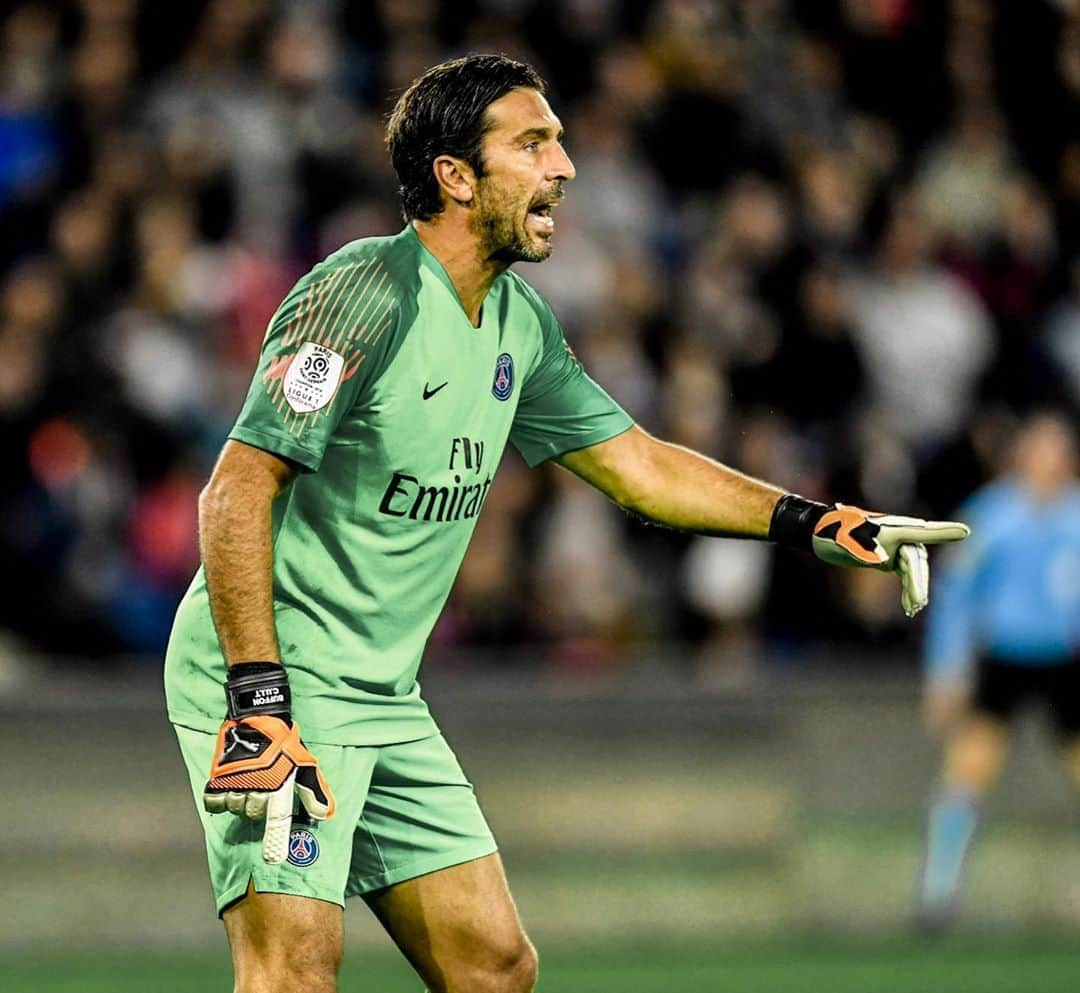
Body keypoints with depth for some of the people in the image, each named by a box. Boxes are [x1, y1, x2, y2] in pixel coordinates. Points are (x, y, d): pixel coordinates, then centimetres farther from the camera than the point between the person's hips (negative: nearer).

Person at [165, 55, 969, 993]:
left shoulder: (518, 323, 10)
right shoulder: (368, 292, -17)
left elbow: (636, 465, 20)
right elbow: (238, 491, -21)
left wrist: (818, 522, 11)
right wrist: (259, 699, -28)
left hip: (386, 698, 9)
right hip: (264, 678, -9)